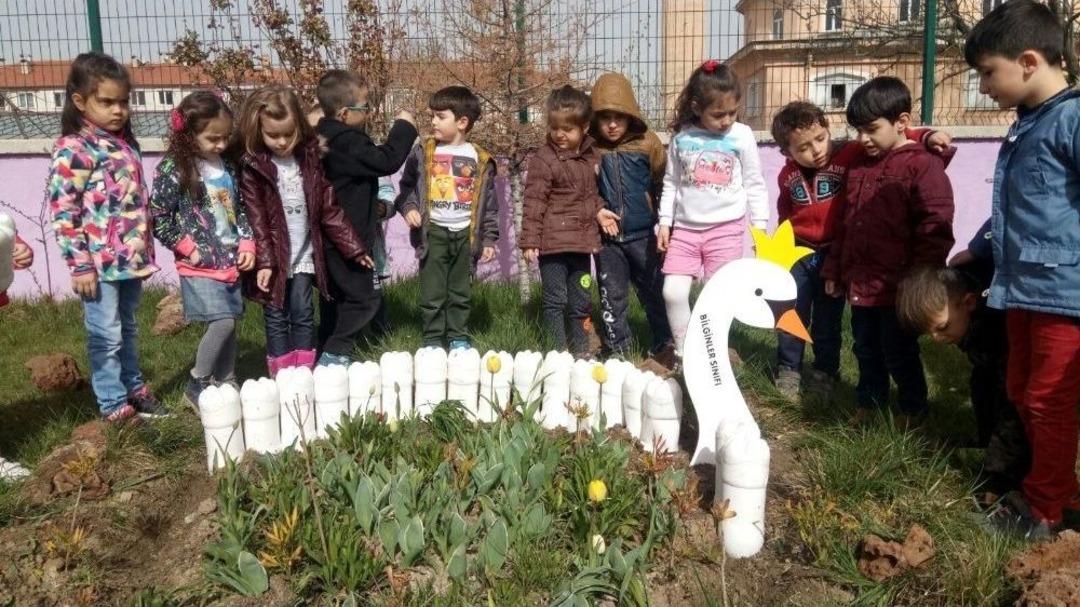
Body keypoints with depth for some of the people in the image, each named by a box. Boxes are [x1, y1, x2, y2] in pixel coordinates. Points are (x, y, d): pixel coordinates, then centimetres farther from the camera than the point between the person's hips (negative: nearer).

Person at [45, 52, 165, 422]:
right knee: (107, 337, 3)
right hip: (100, 262, -7)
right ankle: (113, 406, 13)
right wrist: (80, 265, -16)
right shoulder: (73, 149, -11)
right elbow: (62, 211, -14)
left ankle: (134, 389, 33)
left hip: (130, 258, 7)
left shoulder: (125, 143, 11)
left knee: (128, 330, 19)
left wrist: (145, 250, 17)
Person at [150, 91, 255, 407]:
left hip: (231, 261, 6)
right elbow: (159, 220, -10)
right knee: (222, 322, -14)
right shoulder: (173, 169, -10)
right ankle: (197, 386, 4)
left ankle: (227, 385, 24)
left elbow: (241, 209, 15)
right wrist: (190, 249, -13)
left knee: (229, 324, 10)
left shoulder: (229, 164, 7)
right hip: (200, 265, -6)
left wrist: (247, 245, 3)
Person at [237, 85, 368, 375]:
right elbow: (256, 219, -12)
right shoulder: (252, 167, -8)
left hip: (304, 253, 3)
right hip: (274, 256, -3)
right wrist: (264, 261, -20)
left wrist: (352, 246, 4)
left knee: (303, 314, 8)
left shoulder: (309, 157, 3)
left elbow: (328, 207, 5)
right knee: (277, 318, 5)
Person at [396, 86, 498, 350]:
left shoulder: (480, 160, 2)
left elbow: (489, 203, 6)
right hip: (434, 232, -1)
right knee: (432, 294, 2)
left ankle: (459, 338, 23)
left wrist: (489, 239, 4)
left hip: (466, 233, 1)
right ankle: (432, 341, 13)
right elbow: (406, 186, 8)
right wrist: (409, 207, -11)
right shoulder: (423, 153, 1)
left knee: (461, 293, 11)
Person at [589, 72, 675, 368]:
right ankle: (617, 353, 24)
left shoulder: (647, 143, -5)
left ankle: (663, 349, 26)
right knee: (612, 297, 10)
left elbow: (664, 185, 1)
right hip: (607, 237, 1)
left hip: (642, 234, 0)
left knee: (655, 293, 11)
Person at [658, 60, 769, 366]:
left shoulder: (742, 136, -3)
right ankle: (683, 353, 13)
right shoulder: (681, 137, 0)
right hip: (685, 228, 2)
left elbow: (754, 184, 3)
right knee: (673, 292, -5)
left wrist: (760, 225, 2)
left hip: (726, 228, -2)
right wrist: (665, 222, 6)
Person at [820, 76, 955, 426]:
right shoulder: (858, 166, 11)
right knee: (865, 349, 19)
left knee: (898, 352, 7)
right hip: (859, 282, 7)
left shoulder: (923, 165, -12)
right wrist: (834, 270, 16)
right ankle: (869, 401, 35)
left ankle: (913, 408, 27)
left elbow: (935, 230, -15)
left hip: (898, 288, -7)